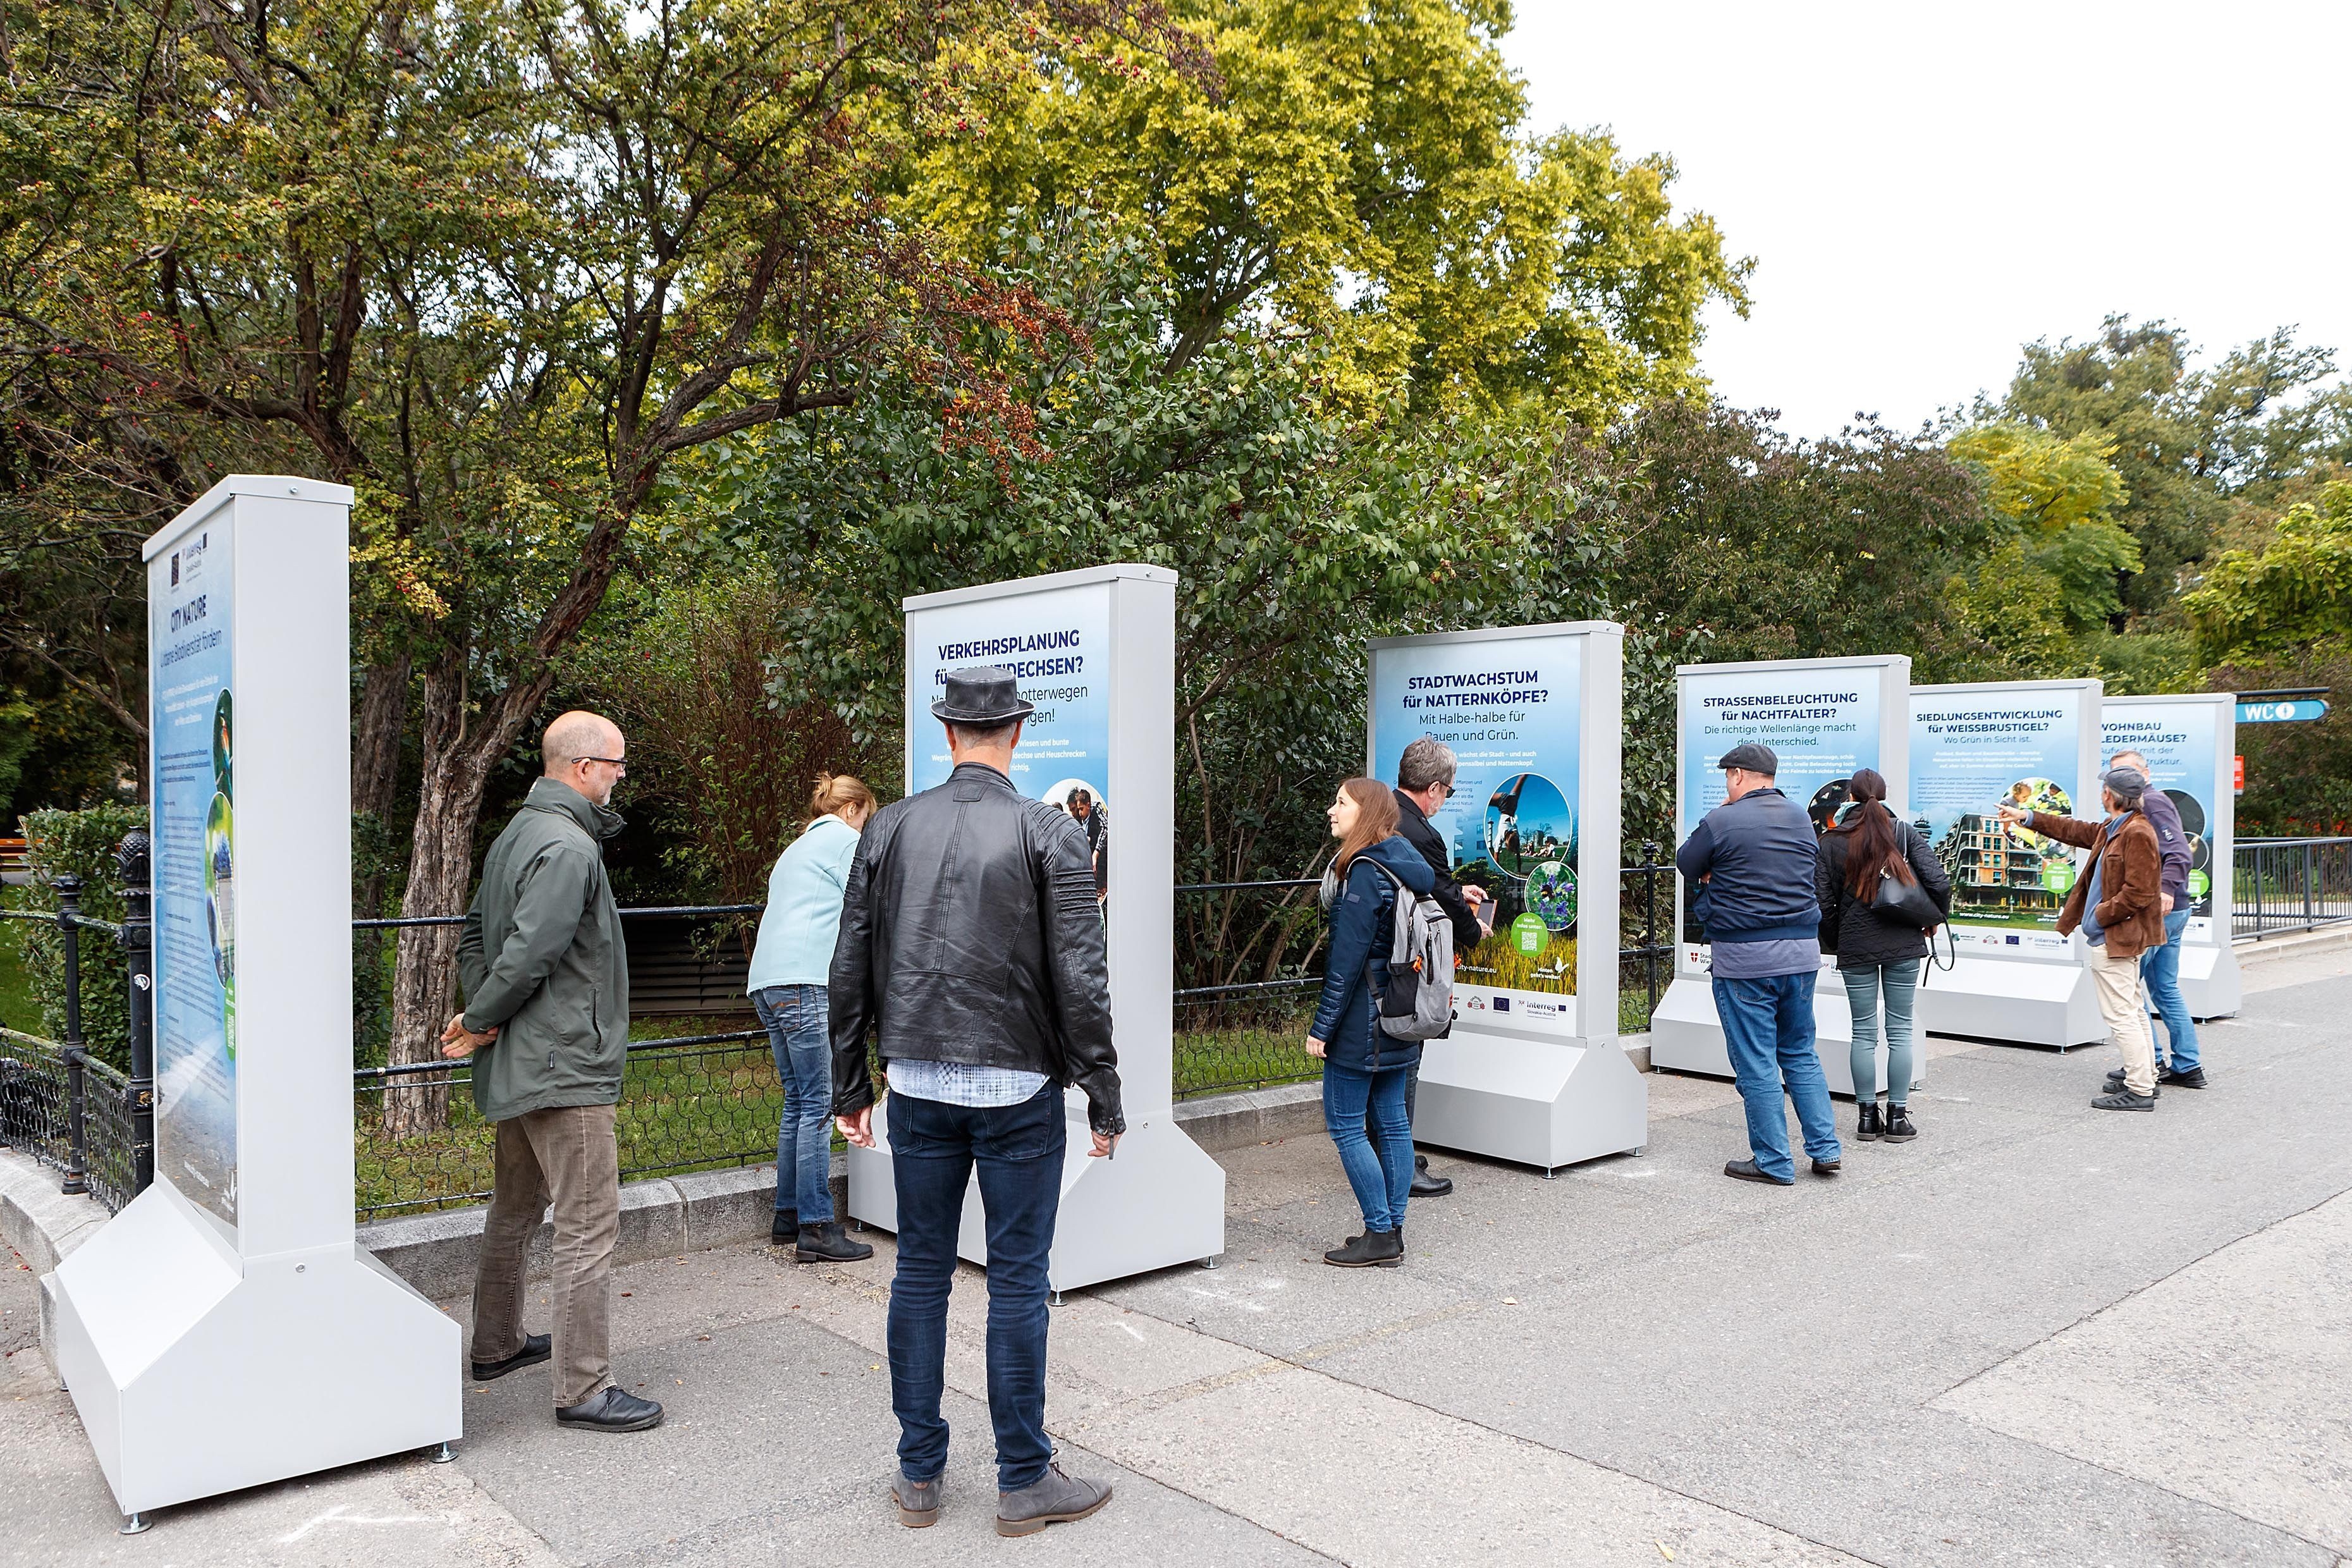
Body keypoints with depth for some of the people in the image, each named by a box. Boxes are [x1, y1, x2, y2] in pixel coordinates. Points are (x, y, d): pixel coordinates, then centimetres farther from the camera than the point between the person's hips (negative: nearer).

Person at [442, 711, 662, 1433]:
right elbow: (529, 955, -25)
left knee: (514, 1209, 23)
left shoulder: (516, 834, 14)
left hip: (518, 1068, 11)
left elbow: (475, 934, 18)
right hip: (564, 1067, -11)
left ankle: (496, 1345, 38)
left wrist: (478, 1014, 5)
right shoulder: (568, 847, -20)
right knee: (588, 1226, -5)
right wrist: (479, 1024, -9)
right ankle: (584, 1388, 1)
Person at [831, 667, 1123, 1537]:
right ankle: (1024, 1481, 18)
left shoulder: (889, 828, 2)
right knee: (1017, 1279, 6)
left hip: (919, 1088, 3)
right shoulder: (1048, 832, -8)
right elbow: (1080, 977, -11)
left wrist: (850, 1086, 14)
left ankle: (918, 1473, 24)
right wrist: (1105, 1096, -3)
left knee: (920, 1272, 13)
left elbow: (850, 970, 5)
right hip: (1016, 1089, -3)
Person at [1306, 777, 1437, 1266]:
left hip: (1364, 1019, -9)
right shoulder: (1409, 865, 10)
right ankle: (1393, 1231, 19)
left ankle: (1380, 1235, 4)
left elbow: (1348, 957, -19)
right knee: (1392, 1119, 12)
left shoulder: (1363, 873, -17)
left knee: (1345, 1124, 0)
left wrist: (1321, 1026, -14)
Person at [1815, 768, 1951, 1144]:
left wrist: (1835, 942, 11)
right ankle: (1898, 1117, 11)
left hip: (1856, 948, 0)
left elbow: (1823, 902, -4)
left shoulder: (1831, 841, -1)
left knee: (1864, 1033, 7)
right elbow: (1940, 884, -7)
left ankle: (1867, 1116, 12)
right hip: (1903, 945, 0)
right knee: (1900, 1030, 7)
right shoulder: (1905, 833, 0)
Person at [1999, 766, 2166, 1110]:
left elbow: (2137, 894, -23)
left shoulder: (2137, 833, -19)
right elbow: (2075, 830, 30)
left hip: (2114, 939, -11)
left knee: (2120, 1016, -7)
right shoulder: (2111, 829, 13)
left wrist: (2101, 915, -13)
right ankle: (2145, 1078, 25)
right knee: (2132, 1011, 17)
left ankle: (2140, 1091, -4)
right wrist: (2027, 818, 33)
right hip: (2117, 937, 11)